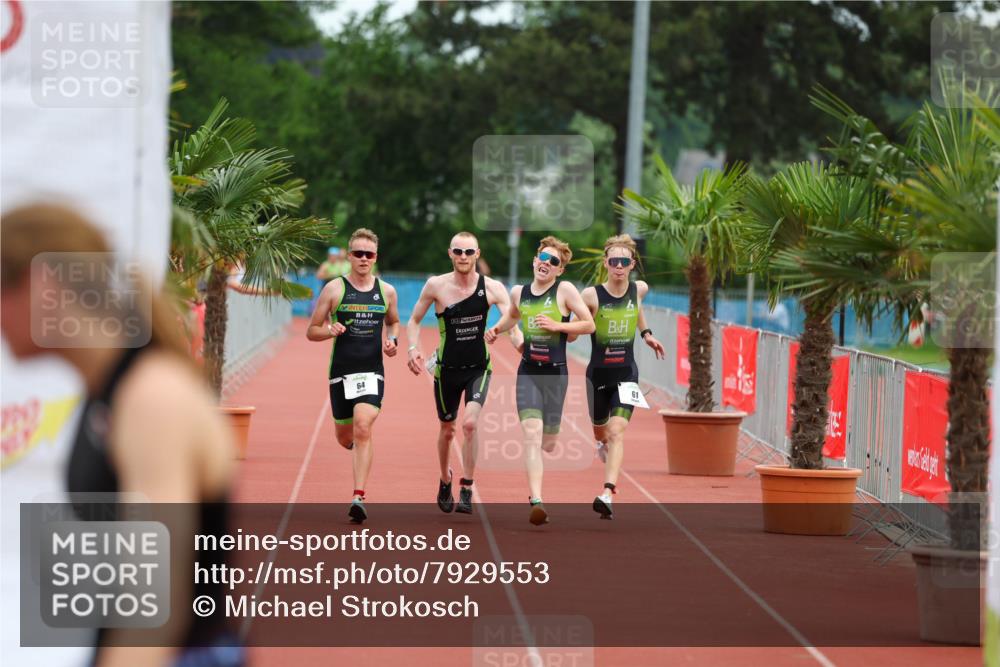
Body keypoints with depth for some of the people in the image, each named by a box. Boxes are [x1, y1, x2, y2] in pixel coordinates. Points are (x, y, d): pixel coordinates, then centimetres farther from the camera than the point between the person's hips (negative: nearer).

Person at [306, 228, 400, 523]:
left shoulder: (386, 291, 6)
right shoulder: (334, 289, -1)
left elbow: (393, 322, 26)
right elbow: (312, 331, 3)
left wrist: (392, 340, 5)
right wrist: (330, 331, -19)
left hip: (373, 370, 0)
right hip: (341, 371, 0)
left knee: (363, 428, -19)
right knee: (345, 437, 11)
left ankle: (359, 497, -22)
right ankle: (359, 449, 50)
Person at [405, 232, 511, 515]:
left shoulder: (492, 288, -9)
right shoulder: (436, 286, -8)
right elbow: (414, 321, 3)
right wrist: (413, 348, -15)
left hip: (479, 368, -1)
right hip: (447, 369, 1)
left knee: (470, 423, -20)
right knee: (447, 430, 14)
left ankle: (467, 489, -9)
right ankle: (445, 481, 41)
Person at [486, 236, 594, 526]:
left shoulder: (565, 290, -3)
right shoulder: (518, 292, 8)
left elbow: (589, 324, -3)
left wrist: (558, 326, -14)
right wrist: (496, 329, 11)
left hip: (555, 373, -1)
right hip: (528, 372, 1)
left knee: (547, 442, 7)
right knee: (531, 434, -16)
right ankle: (536, 502, -22)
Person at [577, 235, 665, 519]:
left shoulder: (640, 289, -3)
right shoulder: (591, 296, -13)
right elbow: (571, 333, -5)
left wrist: (645, 333, 22)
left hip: (626, 373, 0)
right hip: (598, 372, 0)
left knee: (616, 431, -17)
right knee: (601, 433, 19)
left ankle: (607, 495, -27)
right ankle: (605, 446, 58)